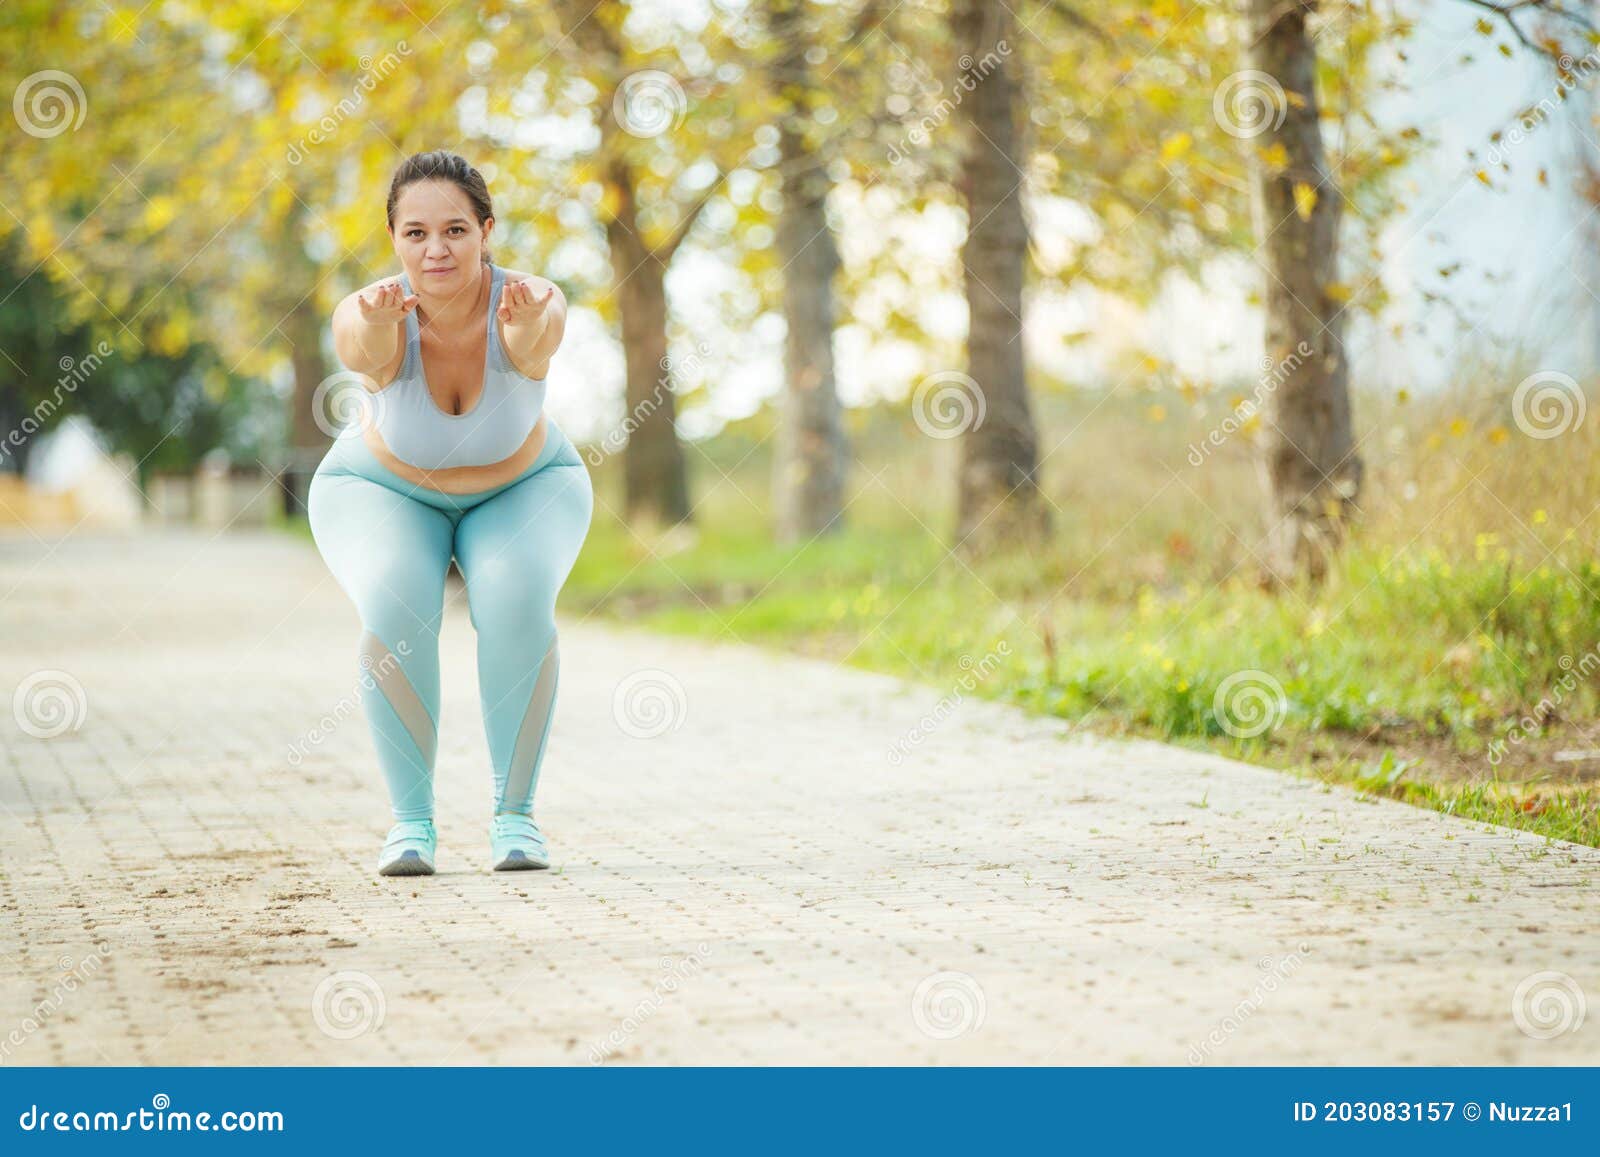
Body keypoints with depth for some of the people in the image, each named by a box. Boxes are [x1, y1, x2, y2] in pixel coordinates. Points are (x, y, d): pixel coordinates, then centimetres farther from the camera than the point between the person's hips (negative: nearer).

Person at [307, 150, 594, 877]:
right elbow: (366, 350, -54)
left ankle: (514, 812, -14)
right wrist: (378, 321, -78)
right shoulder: (368, 322, -32)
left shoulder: (530, 306, -33)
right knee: (395, 608, -29)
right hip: (383, 492, 0)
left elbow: (529, 345, -55)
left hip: (525, 489, 0)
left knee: (516, 601, -29)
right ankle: (410, 818, -15)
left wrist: (528, 324, -79)